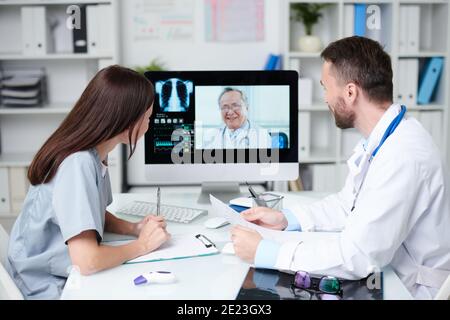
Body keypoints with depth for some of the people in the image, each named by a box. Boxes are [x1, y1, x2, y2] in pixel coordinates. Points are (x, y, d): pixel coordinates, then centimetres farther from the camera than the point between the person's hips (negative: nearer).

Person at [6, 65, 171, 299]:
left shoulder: (94, 156, -1)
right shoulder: (78, 165, -26)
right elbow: (87, 261, -31)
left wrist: (134, 228, -2)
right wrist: (141, 245, -16)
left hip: (69, 276, 8)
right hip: (48, 288, -7)